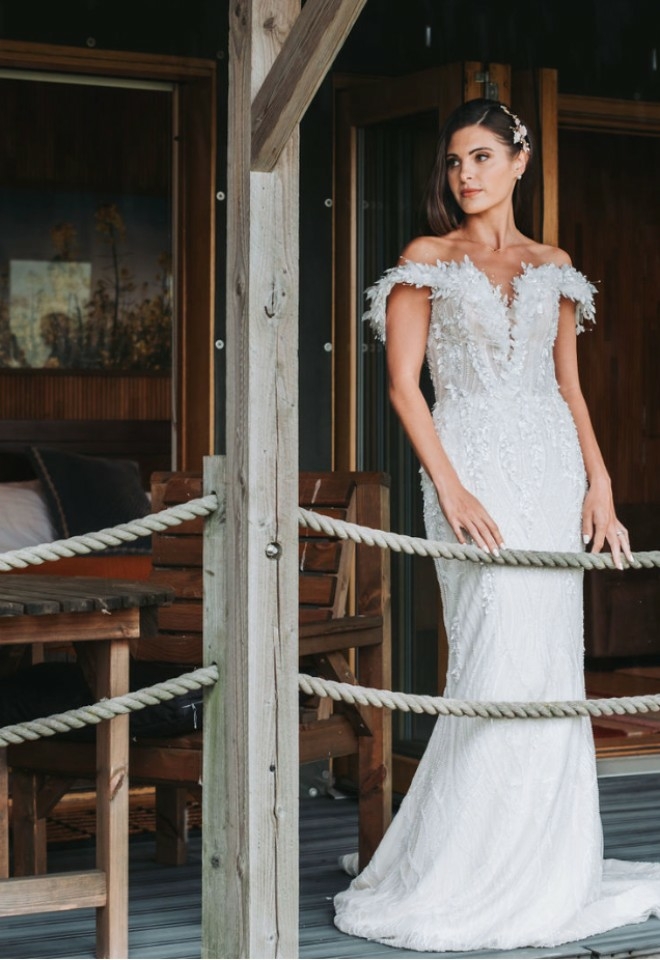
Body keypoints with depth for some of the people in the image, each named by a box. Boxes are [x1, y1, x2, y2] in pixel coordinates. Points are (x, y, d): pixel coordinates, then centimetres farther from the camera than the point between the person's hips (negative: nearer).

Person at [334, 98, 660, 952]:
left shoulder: (553, 268, 16)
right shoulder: (426, 261, 5)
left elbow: (569, 386, 16)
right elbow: (403, 384, -3)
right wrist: (449, 487, -14)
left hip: (553, 472, 4)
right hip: (474, 470, -4)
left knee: (553, 667, 2)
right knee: (498, 666, -12)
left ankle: (547, 873, 11)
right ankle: (457, 881, -3)